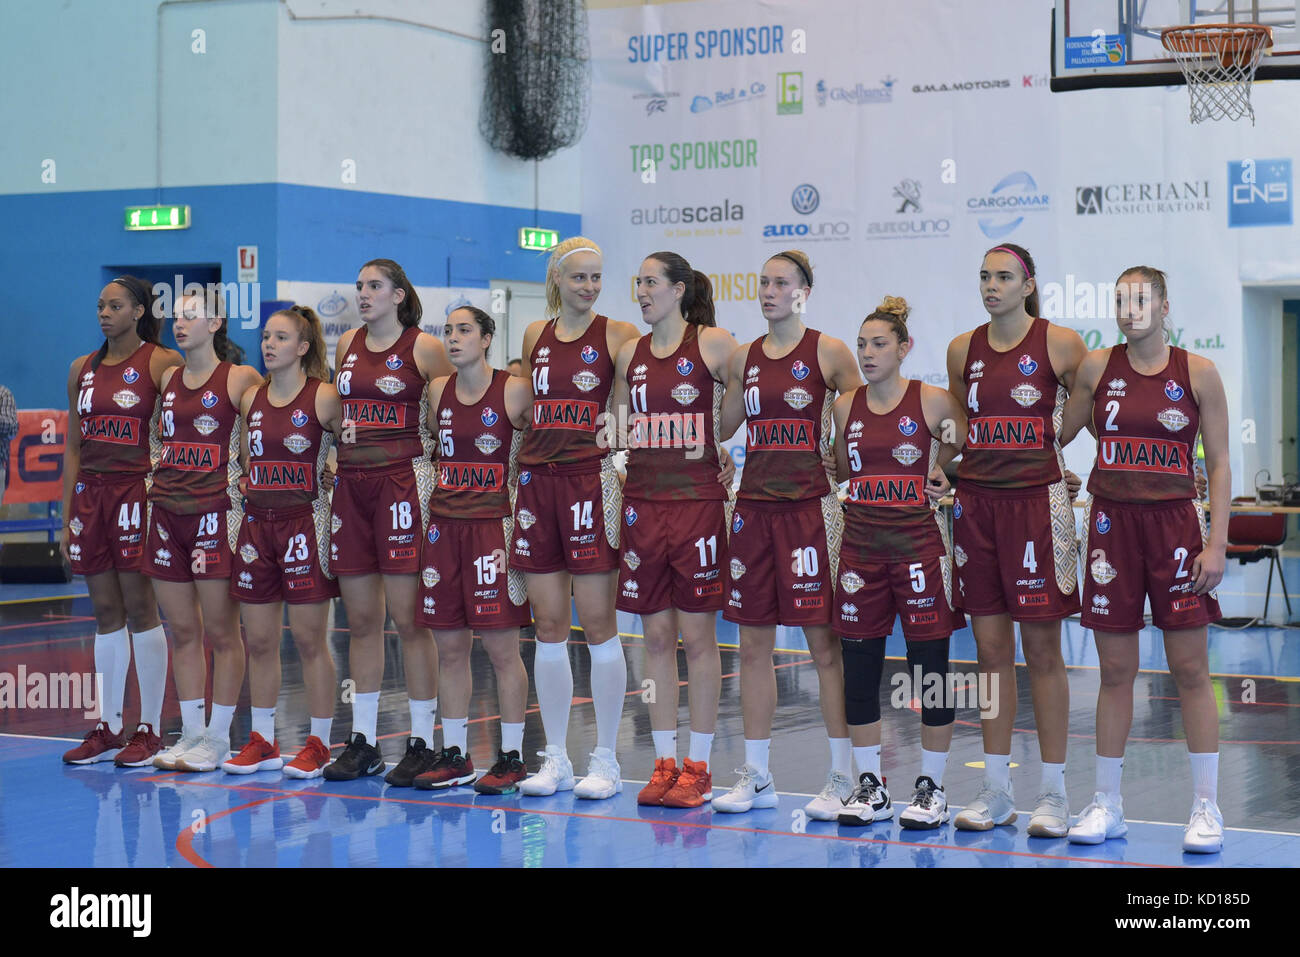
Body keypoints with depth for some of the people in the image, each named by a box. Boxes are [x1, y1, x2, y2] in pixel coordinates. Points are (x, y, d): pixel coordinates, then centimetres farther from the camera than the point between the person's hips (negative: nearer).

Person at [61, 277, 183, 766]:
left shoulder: (161, 363, -3)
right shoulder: (83, 369, 14)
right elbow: (73, 447, 16)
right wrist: (67, 518, 12)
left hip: (138, 490, -5)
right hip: (90, 493, 5)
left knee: (139, 610, -4)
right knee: (105, 613, 8)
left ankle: (149, 730, 2)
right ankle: (108, 728, 13)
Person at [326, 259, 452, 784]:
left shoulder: (424, 348, -3)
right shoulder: (347, 345, 14)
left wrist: (428, 468, -7)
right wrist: (335, 455, 15)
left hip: (402, 484, -6)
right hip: (350, 485, 6)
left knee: (408, 617, -6)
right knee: (361, 619, 8)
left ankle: (422, 742, 0)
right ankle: (362, 741, 14)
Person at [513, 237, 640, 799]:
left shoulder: (617, 335, 0)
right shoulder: (535, 335, 14)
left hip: (592, 481, -5)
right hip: (537, 480, 5)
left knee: (597, 623, -3)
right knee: (548, 626, 6)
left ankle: (606, 761, 5)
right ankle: (555, 760, 14)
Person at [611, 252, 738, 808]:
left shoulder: (713, 344, -3)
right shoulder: (630, 354, 11)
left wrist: (713, 444, 1)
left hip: (698, 500, -4)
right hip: (642, 501, 5)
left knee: (697, 635, -1)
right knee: (656, 635, 7)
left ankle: (698, 767, 7)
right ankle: (664, 762, 14)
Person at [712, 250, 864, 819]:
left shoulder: (828, 353, -2)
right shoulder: (745, 358, 12)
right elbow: (719, 428, 17)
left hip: (810, 507, -5)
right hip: (753, 506, 5)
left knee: (824, 642, -4)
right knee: (753, 644, 7)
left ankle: (842, 778, 2)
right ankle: (755, 777, 15)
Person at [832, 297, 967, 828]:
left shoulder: (932, 401, -4)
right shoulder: (846, 406, 8)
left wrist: (937, 469, 2)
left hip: (918, 540, -4)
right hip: (861, 541, 4)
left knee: (930, 667, -1)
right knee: (859, 666, 5)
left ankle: (931, 787, 10)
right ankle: (870, 787, 17)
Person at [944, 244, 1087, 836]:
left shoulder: (1060, 343, -4)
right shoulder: (963, 349, 8)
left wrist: (1046, 442, 6)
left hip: (1037, 502, -4)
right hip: (976, 502, 4)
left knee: (1042, 650, -2)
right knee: (991, 648, 7)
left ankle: (1053, 794, 5)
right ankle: (995, 791, 14)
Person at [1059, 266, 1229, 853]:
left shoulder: (1197, 374, -1)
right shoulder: (1097, 367, 4)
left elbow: (1220, 464, 0)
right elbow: (1060, 433, 15)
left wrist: (1216, 543, -7)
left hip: (1174, 523, -2)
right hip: (1112, 523, 2)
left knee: (1190, 669, -1)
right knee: (1115, 671, 6)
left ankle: (1205, 808, 6)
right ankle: (1107, 804, 15)